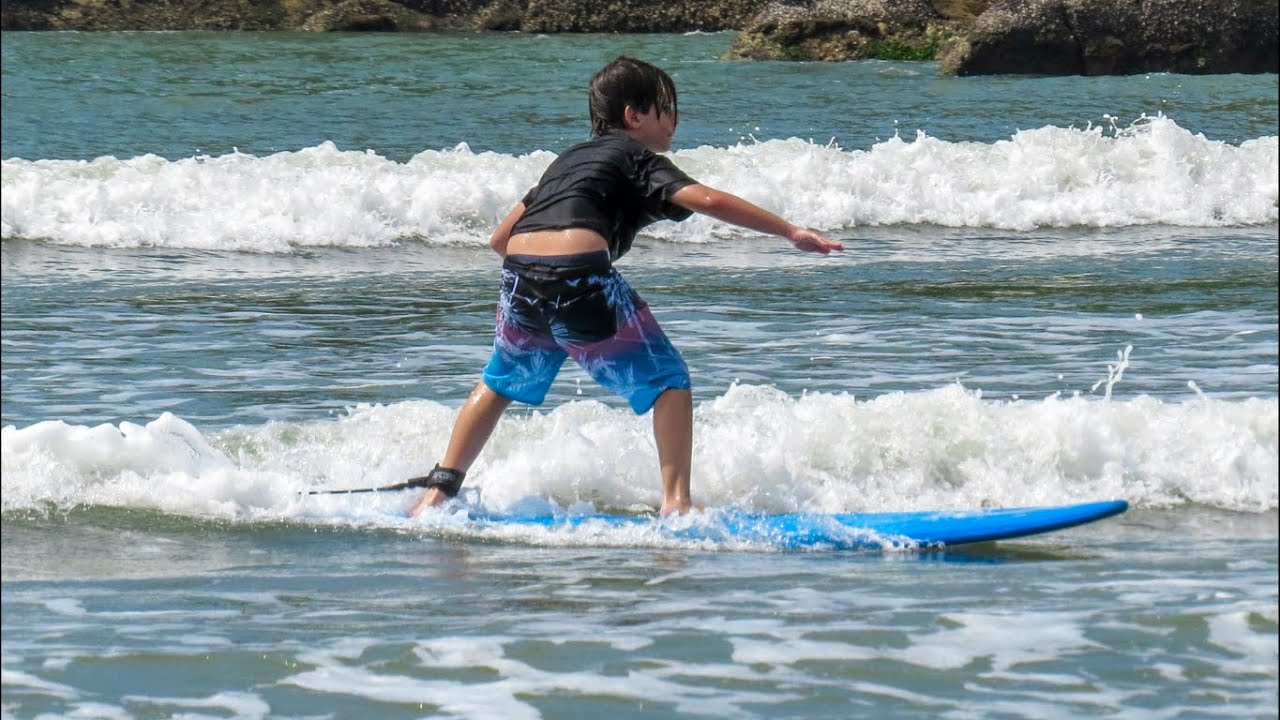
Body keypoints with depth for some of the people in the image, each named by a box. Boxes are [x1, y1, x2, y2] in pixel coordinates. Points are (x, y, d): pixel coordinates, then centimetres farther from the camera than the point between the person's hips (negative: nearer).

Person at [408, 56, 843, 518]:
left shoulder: (569, 159, 30)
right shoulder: (639, 159, 11)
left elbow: (500, 238, 31)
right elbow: (708, 201, -6)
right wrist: (791, 232, -4)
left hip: (519, 276, 6)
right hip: (582, 279, -6)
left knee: (499, 387, 29)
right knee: (670, 384, 7)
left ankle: (437, 491, 30)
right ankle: (675, 502, -1)